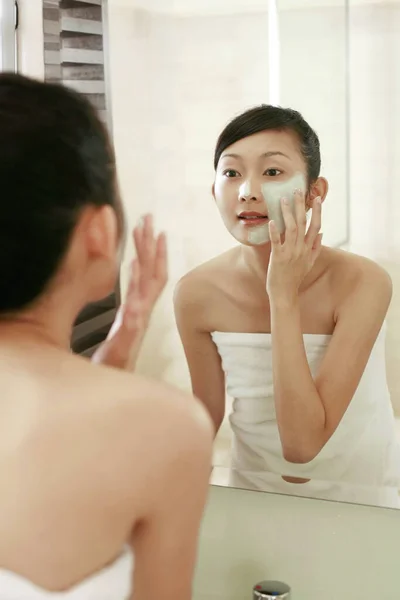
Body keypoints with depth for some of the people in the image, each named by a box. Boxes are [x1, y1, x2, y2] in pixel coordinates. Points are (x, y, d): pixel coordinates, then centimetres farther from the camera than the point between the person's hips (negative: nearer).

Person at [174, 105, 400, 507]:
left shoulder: (362, 283, -21)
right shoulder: (197, 294, -12)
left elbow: (303, 443, -26)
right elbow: (207, 416, 0)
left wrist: (284, 297, -27)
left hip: (358, 500, -2)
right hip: (251, 494, 2)